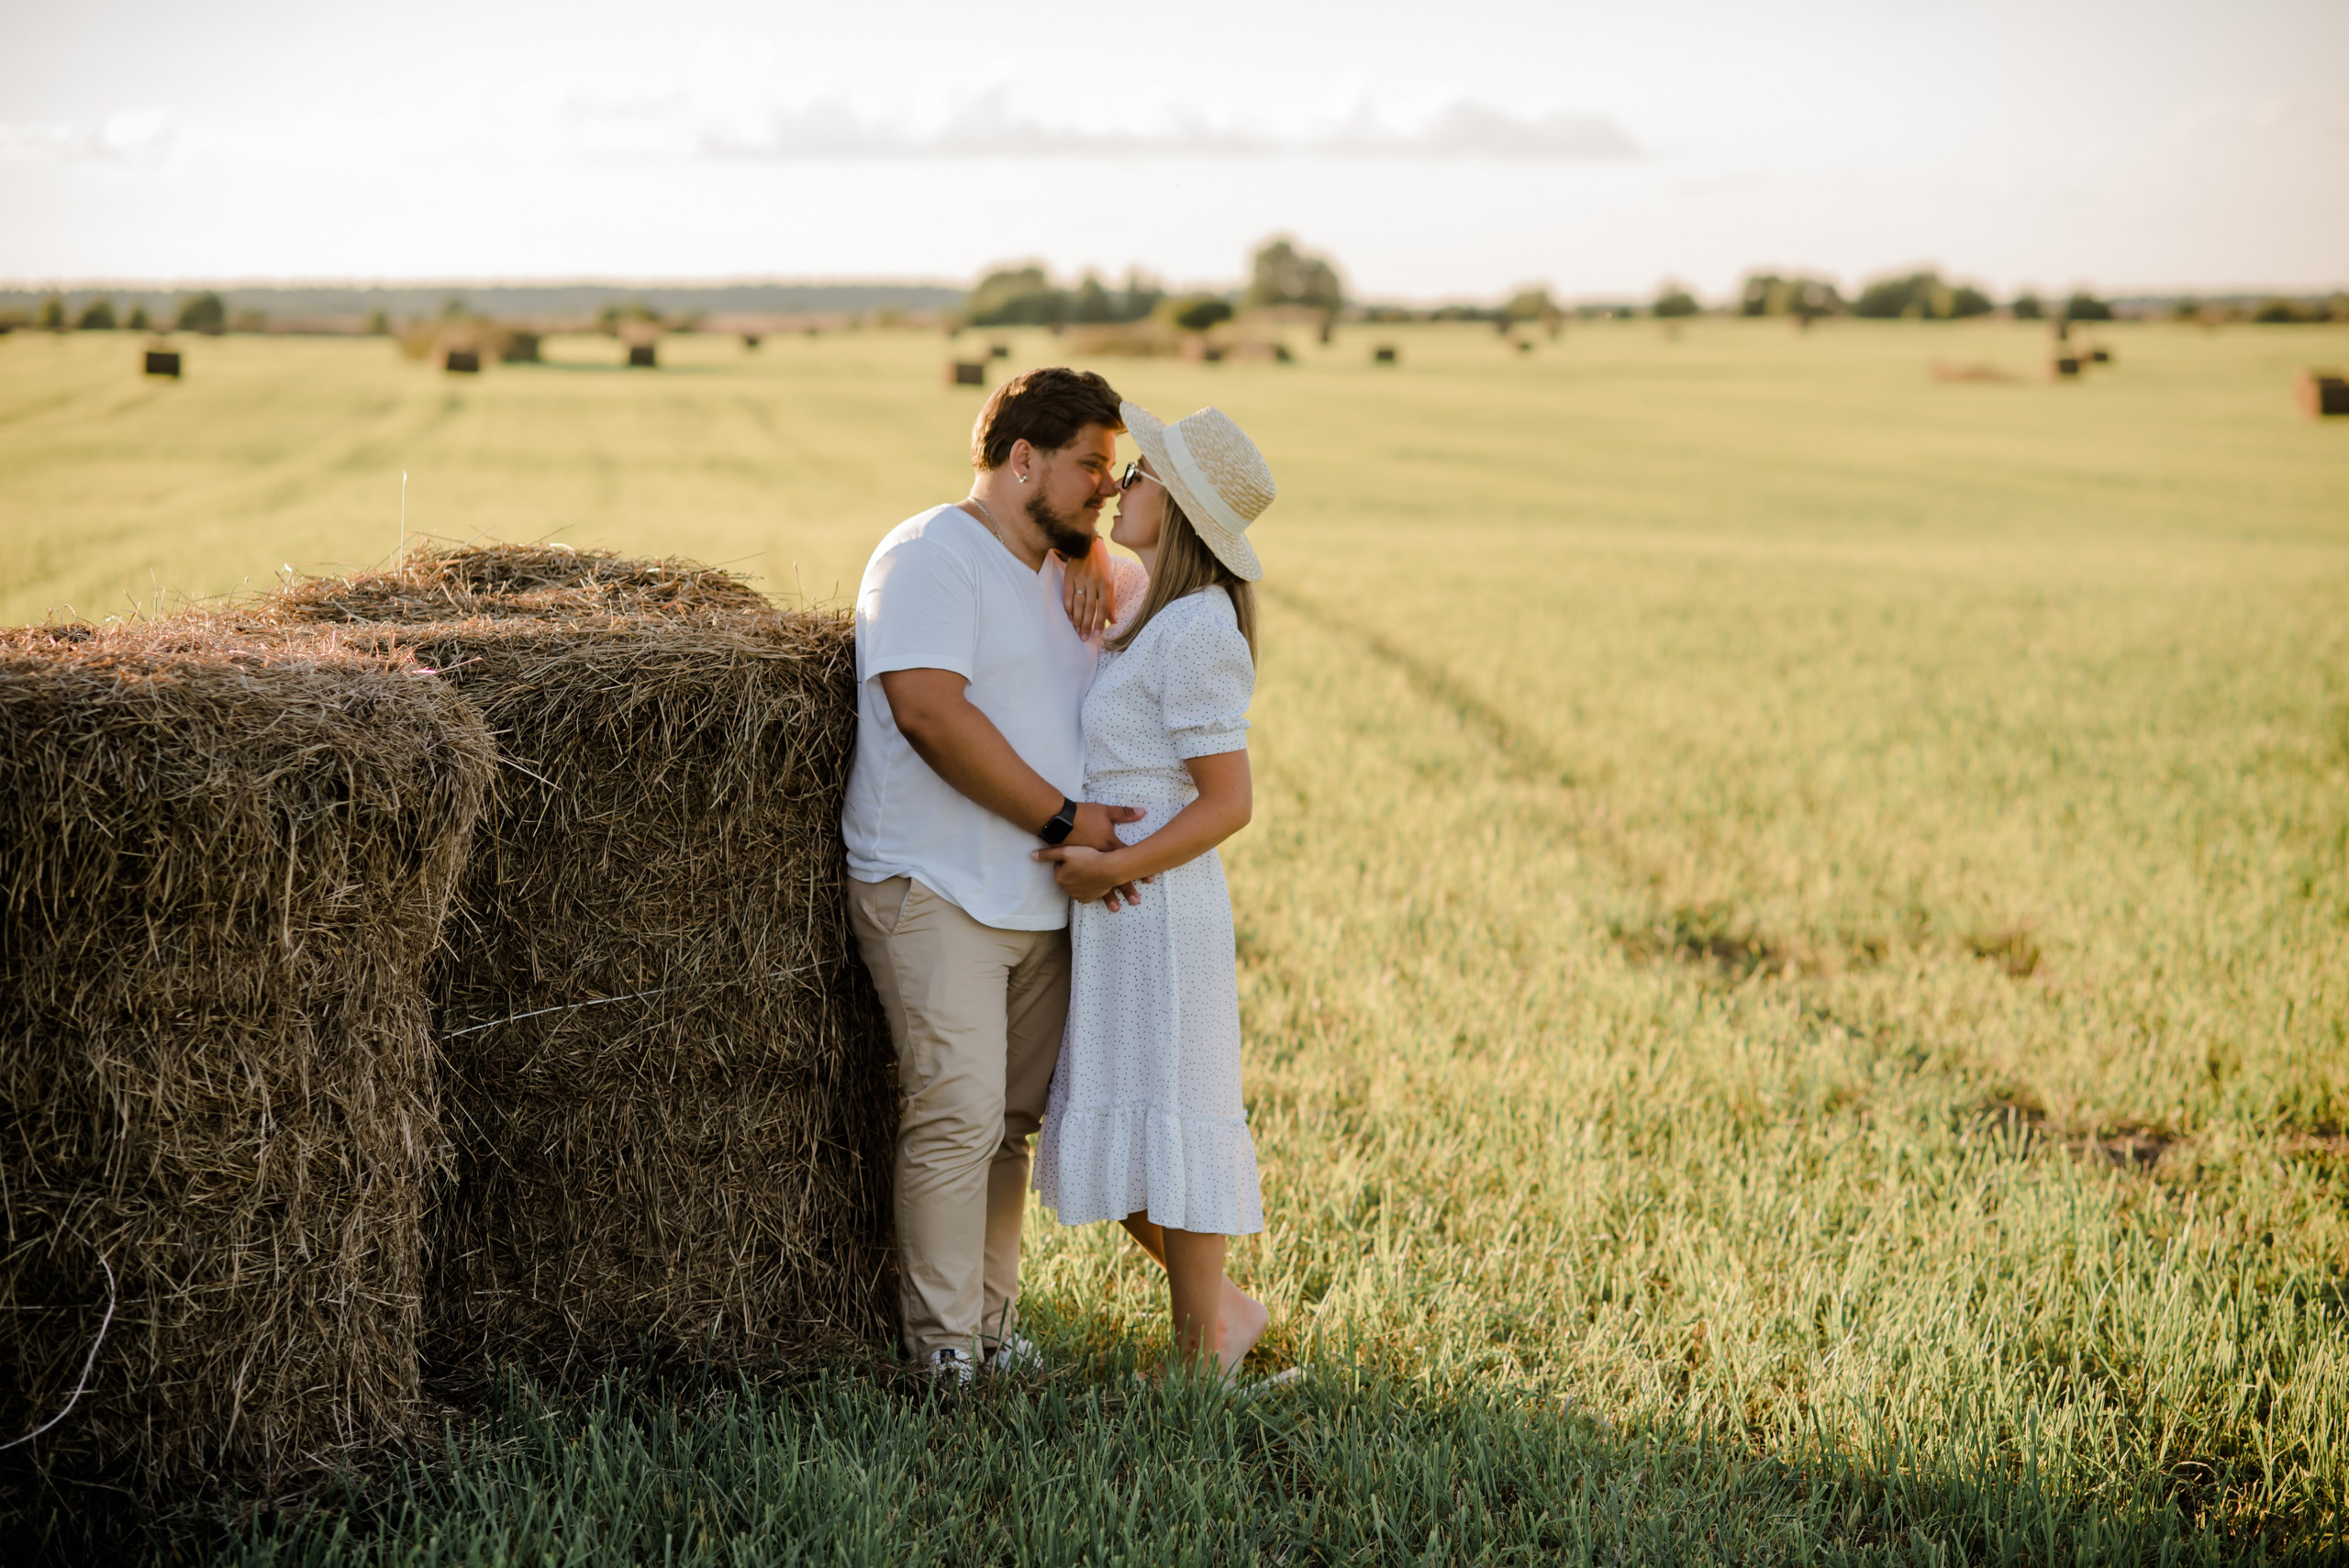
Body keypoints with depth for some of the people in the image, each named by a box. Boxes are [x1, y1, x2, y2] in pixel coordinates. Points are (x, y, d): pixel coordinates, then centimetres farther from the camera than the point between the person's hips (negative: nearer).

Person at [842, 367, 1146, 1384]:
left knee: (1014, 1119, 8)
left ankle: (994, 1325, 16)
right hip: (933, 891, -8)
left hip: (1044, 901, 8)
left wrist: (1094, 562, 6)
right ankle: (945, 1352, -6)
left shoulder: (1065, 572, 18)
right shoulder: (931, 557, -9)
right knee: (957, 1117, -13)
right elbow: (933, 714, -20)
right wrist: (1065, 818, -17)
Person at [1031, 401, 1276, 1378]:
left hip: (1155, 908, -10)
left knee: (1165, 1131, -2)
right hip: (1107, 907, 10)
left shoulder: (1195, 634, -17)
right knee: (1112, 1140, 14)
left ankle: (1202, 1360, 8)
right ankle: (1222, 1305, 27)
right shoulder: (1158, 616, 11)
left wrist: (1114, 867, -19)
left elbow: (1228, 802, -19)